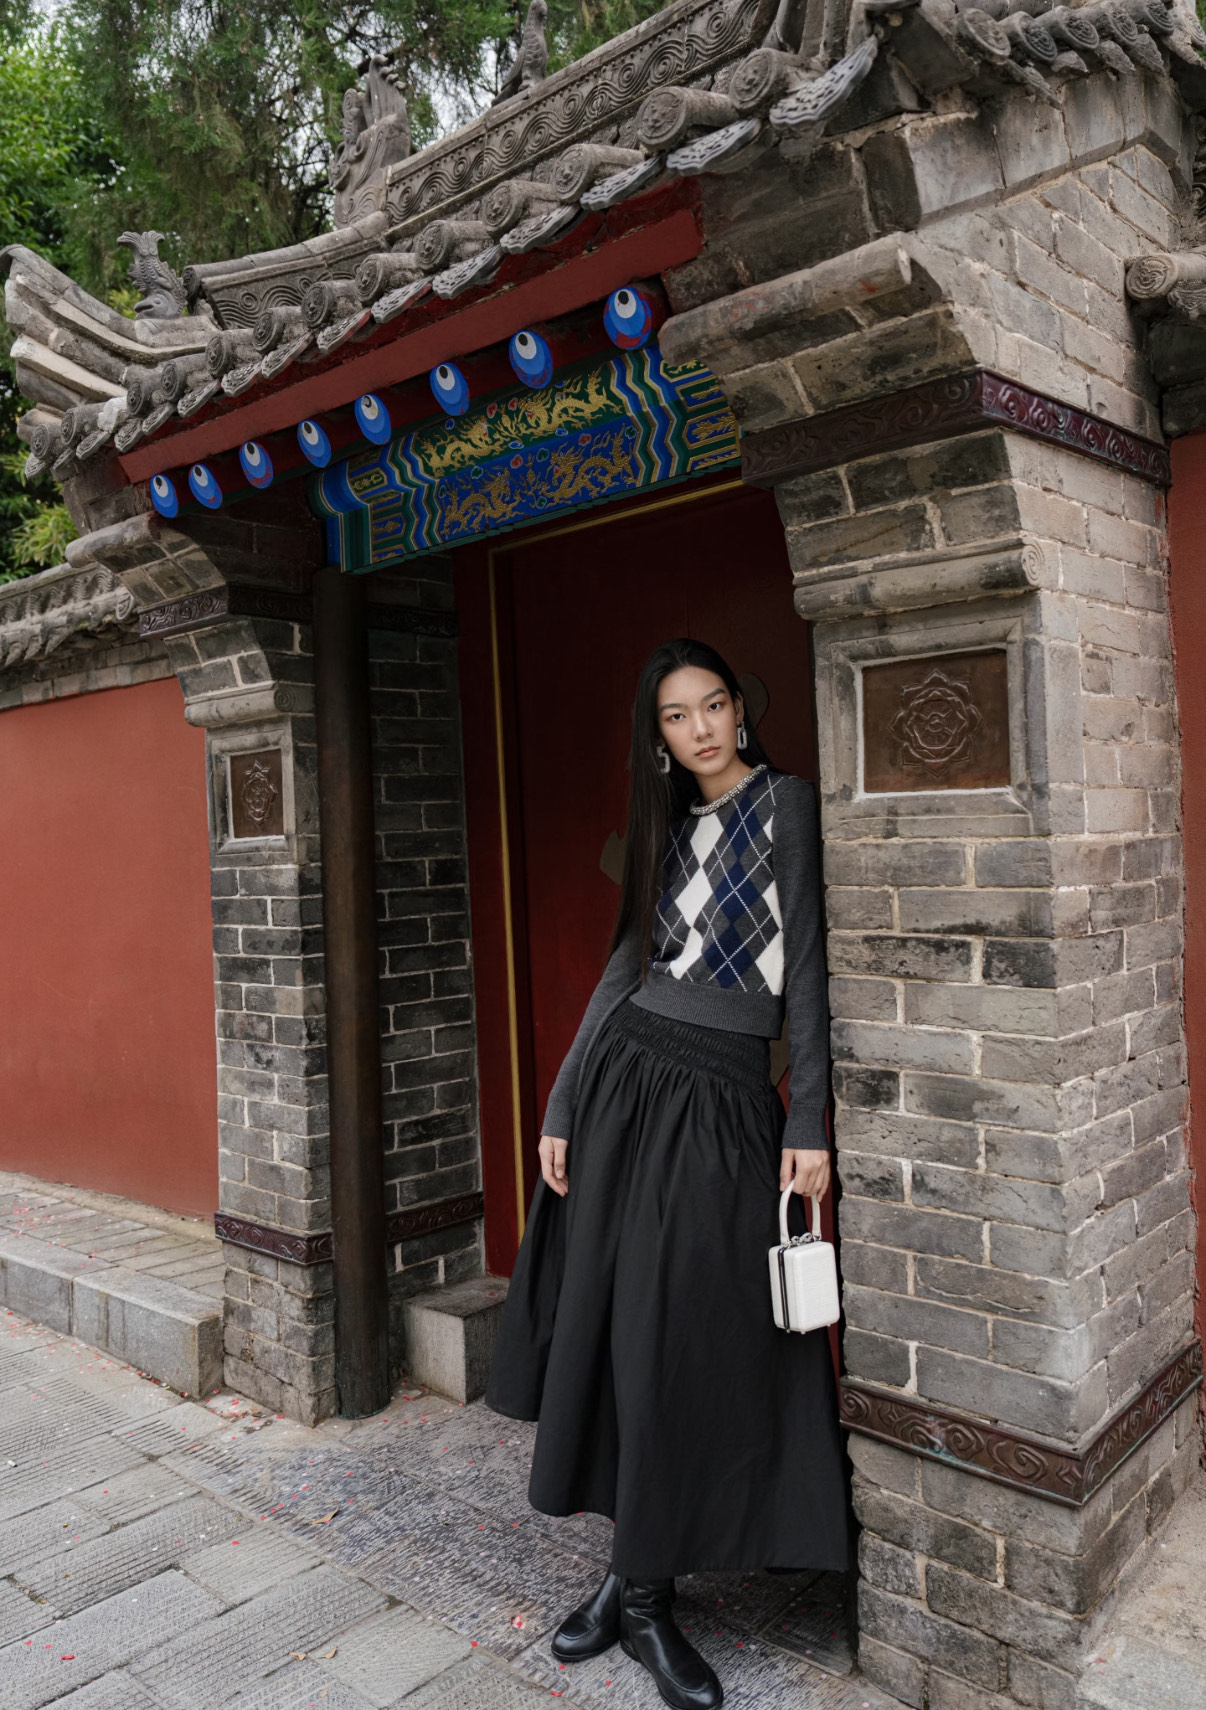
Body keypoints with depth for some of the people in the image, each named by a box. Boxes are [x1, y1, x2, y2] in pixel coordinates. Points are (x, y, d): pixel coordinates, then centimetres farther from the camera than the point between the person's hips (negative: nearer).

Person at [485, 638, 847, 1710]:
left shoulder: (785, 804, 0)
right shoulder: (667, 827, 12)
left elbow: (805, 964, -5)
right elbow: (624, 967, 10)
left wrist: (809, 1121, -10)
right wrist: (561, 1109, 5)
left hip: (726, 1104, -4)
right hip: (625, 1079, 4)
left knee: (696, 1353, 1)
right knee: (612, 1335, 7)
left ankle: (643, 1590, 19)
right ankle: (638, 1580, 24)